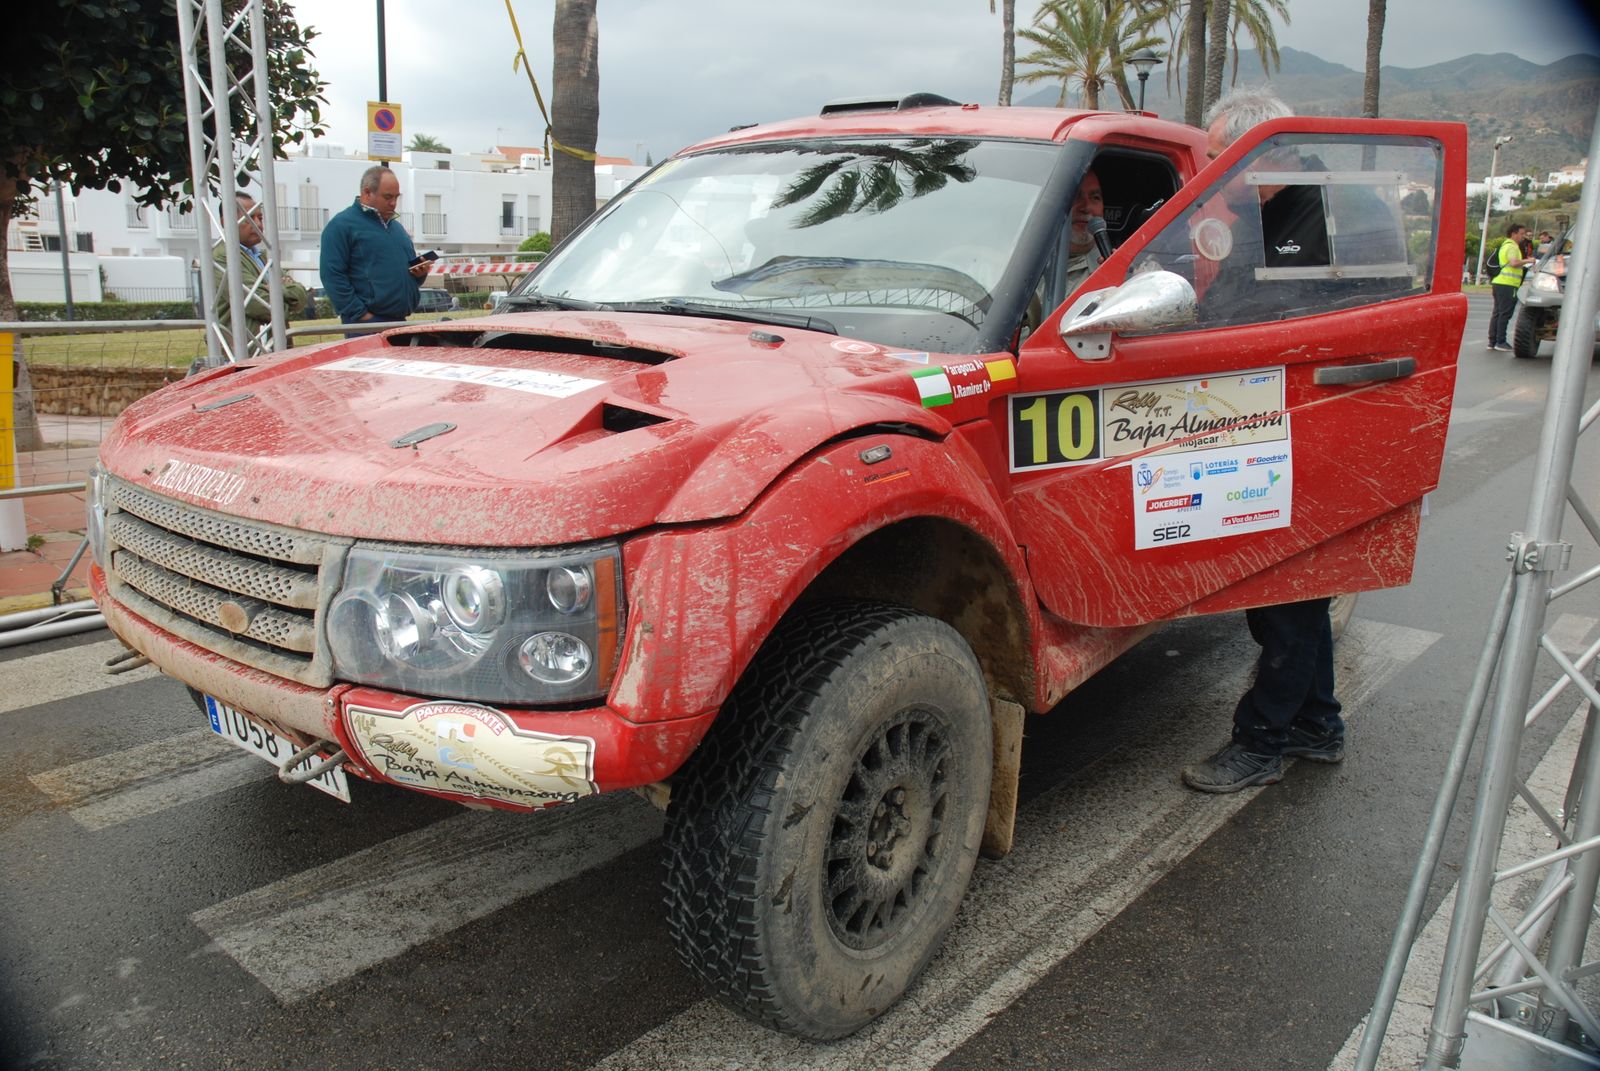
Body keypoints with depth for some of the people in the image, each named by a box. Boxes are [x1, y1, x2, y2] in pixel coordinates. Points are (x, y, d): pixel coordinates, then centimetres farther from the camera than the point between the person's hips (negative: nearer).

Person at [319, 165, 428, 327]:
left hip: (400, 321, 8)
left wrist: (420, 273, 5)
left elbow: (409, 265, 31)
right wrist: (360, 314, -19)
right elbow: (333, 275, -13)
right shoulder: (341, 225, -5)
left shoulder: (396, 226, 21)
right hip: (367, 325, -8)